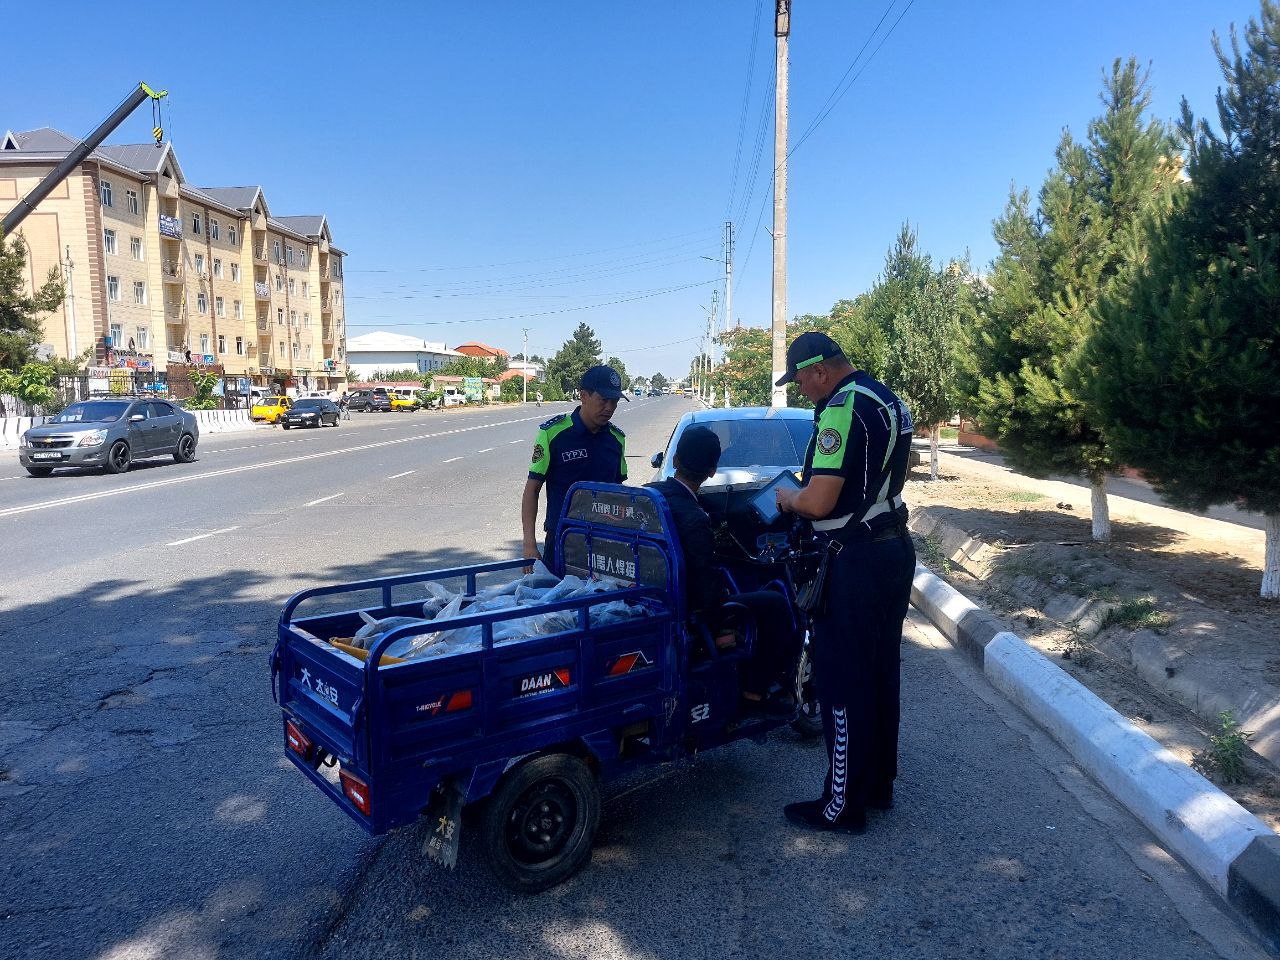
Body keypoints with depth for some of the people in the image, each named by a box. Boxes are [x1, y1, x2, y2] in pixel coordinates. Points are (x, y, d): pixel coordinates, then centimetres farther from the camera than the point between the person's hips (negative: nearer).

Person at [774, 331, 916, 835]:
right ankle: (879, 784, 31)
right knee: (880, 674, 18)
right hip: (895, 549, 10)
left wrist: (787, 497, -4)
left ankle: (843, 805, 11)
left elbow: (818, 503, -24)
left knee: (844, 683, 0)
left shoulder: (843, 407, -19)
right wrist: (809, 490, 15)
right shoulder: (889, 399, 12)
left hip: (856, 562, -10)